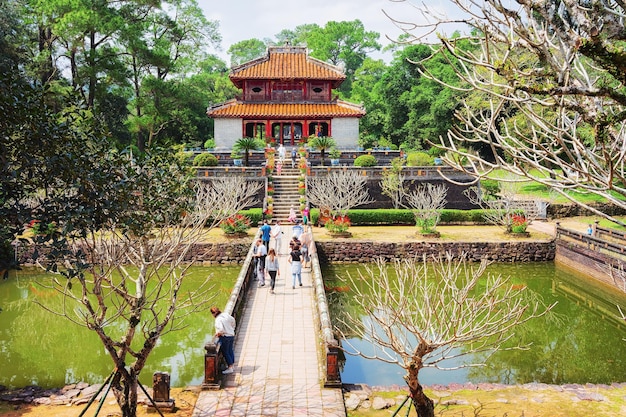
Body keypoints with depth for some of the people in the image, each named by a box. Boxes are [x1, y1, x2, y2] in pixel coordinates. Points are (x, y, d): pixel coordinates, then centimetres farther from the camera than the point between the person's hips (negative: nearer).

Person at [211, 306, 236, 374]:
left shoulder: (218, 320, -21)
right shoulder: (226, 315, 1)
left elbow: (221, 329, -31)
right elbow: (233, 321, 14)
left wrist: (217, 333, -11)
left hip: (225, 337, -8)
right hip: (232, 335, 8)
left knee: (225, 352, 4)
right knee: (230, 351, 19)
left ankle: (230, 368, 7)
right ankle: (232, 366, 31)